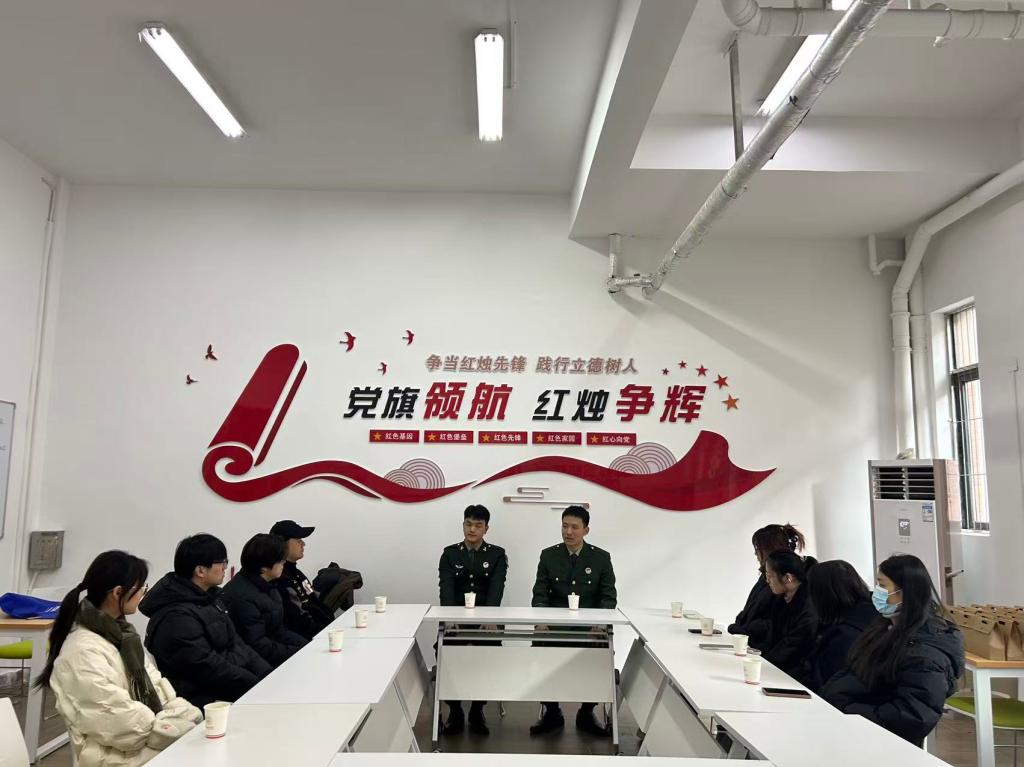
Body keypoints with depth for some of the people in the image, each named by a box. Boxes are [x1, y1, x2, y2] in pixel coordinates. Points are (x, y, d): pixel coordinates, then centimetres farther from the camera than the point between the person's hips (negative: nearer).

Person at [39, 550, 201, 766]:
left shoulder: (119, 631, 9)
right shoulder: (83, 650, -19)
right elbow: (120, 721, -21)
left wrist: (193, 719, -6)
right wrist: (186, 730, -17)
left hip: (148, 736, 8)